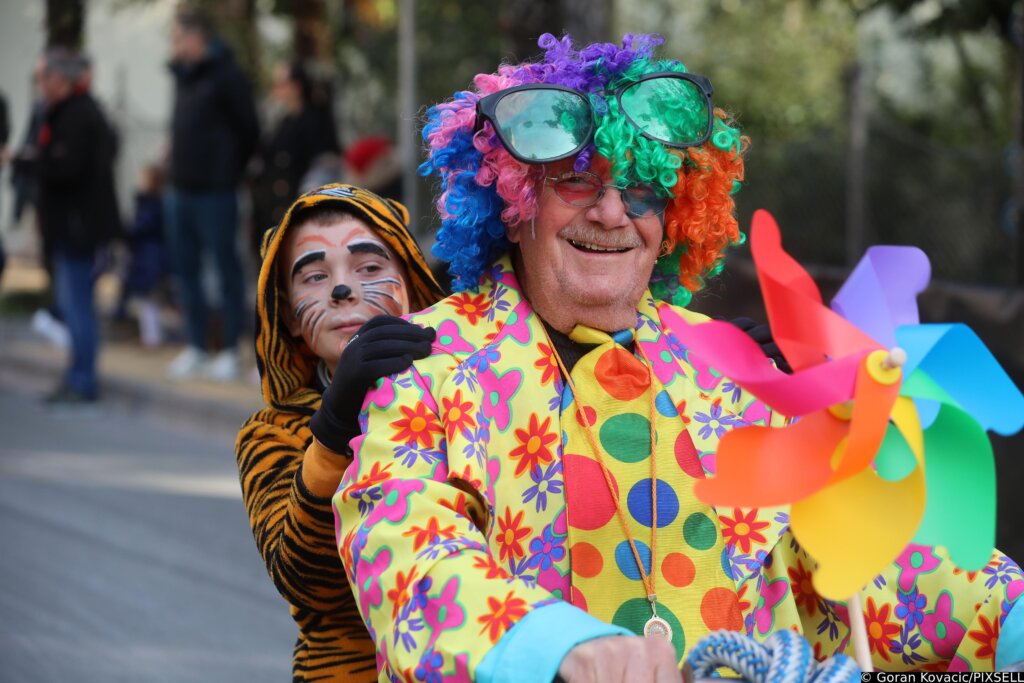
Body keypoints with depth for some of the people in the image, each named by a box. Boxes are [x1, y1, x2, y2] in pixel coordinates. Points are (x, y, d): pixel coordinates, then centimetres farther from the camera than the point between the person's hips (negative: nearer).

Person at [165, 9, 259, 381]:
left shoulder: (225, 76, -11)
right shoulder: (183, 76, 13)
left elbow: (248, 130, -10)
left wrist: (230, 171, -4)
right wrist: (175, 168, 10)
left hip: (214, 193, -8)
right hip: (181, 190, 8)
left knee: (226, 268, 1)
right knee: (185, 269, 11)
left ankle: (229, 351, 6)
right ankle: (196, 347, 20)